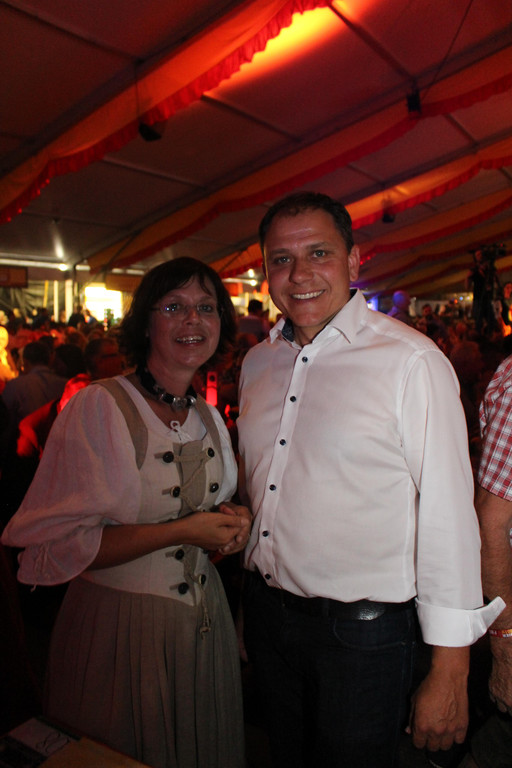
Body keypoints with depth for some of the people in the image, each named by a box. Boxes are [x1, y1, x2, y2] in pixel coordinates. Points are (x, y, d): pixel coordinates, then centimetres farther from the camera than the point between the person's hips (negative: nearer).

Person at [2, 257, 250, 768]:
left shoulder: (209, 417, 4)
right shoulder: (97, 407, -17)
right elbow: (53, 543, -19)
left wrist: (230, 521, -4)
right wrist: (180, 531, -23)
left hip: (203, 622, 7)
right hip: (120, 627, -6)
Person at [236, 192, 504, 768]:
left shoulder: (411, 361, -17)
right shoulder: (258, 363, 3)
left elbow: (448, 517, -17)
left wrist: (449, 672, -13)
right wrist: (250, 602, 16)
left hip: (360, 629, -5)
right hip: (266, 616, 6)